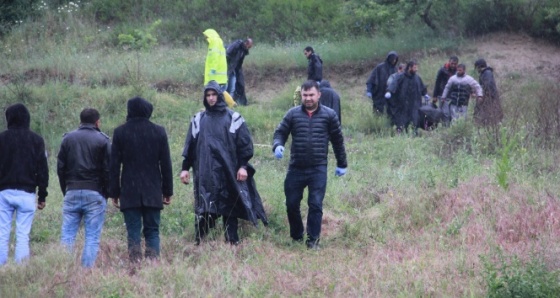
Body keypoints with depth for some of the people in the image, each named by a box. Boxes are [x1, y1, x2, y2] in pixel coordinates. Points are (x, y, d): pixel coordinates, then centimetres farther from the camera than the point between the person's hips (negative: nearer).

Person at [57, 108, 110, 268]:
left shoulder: (68, 138, 9)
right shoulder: (103, 140, -1)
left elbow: (60, 167, 9)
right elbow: (108, 170, -3)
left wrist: (66, 191, 14)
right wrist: (105, 195, 6)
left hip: (72, 193, 3)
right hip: (95, 194, -3)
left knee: (67, 235, 4)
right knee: (92, 237, -2)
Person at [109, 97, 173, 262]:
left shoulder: (120, 132, -1)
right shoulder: (159, 132, 2)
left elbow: (114, 166, 0)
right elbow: (166, 164, 4)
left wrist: (114, 193, 6)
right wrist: (168, 192, 11)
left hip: (129, 193, -1)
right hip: (153, 193, 1)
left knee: (133, 232, 1)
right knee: (152, 231, 6)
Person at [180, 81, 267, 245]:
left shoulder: (233, 118, 5)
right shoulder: (198, 119, 13)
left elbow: (245, 143, 3)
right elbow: (190, 145, 14)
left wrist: (243, 166, -5)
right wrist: (185, 168, 9)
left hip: (228, 173, -1)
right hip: (205, 174, 1)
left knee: (229, 208, 1)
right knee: (203, 210, -4)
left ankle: (232, 242, 5)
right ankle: (200, 243, -2)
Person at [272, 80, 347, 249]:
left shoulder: (329, 115, 2)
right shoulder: (293, 114, 3)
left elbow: (337, 140, 10)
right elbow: (280, 132, 6)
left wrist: (342, 164, 14)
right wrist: (277, 145, -18)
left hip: (318, 169, -2)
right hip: (296, 168, 2)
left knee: (315, 204, -6)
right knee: (291, 204, 7)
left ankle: (313, 240, 3)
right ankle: (296, 237, 26)